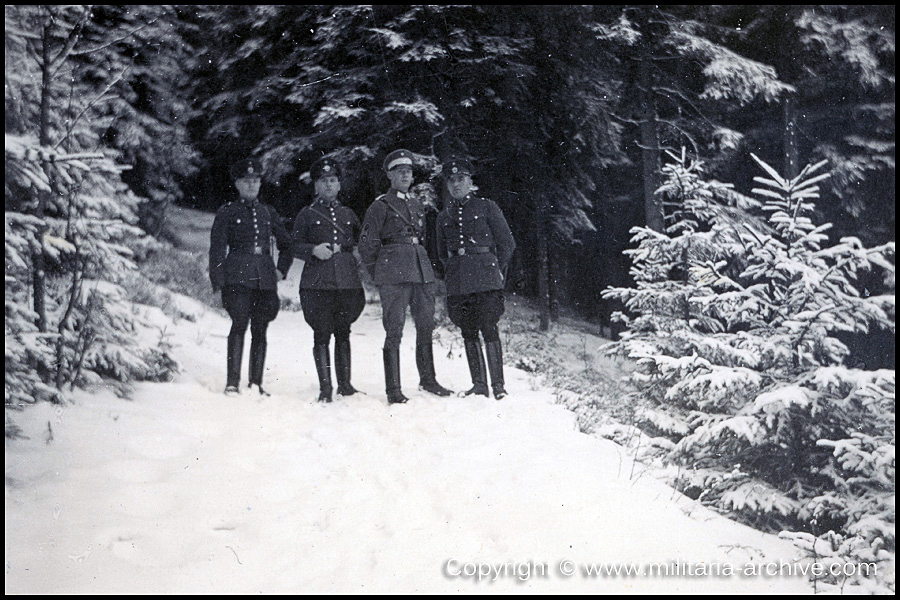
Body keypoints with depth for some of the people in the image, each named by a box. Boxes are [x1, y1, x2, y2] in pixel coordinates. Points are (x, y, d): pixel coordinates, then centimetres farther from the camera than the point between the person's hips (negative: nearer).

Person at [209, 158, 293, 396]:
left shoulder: (268, 212, 16)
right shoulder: (227, 212, 5)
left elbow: (286, 244, 27)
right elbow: (217, 249, 1)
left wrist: (281, 269, 15)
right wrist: (218, 282, -7)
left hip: (265, 278, 4)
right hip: (237, 277, -4)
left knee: (260, 329, 2)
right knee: (239, 324, -14)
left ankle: (256, 382, 8)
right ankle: (232, 383, -11)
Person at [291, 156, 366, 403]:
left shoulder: (348, 214, 18)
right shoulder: (307, 214, 9)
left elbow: (360, 243, 24)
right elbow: (296, 246, 5)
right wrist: (314, 249, -12)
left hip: (347, 281, 3)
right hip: (317, 282, -3)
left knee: (343, 333, 5)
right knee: (322, 334, -5)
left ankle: (345, 384, 13)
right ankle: (325, 388, 0)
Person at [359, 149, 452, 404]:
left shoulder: (417, 206, 19)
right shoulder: (380, 206, 2)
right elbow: (367, 244, 2)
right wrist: (378, 273, 3)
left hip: (422, 271, 6)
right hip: (394, 274, -6)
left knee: (426, 325, 7)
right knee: (394, 329, -7)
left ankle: (428, 379, 20)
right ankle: (393, 389, -3)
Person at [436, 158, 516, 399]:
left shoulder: (487, 207, 6)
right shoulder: (444, 216, 16)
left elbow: (507, 243, 7)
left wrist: (495, 271, 5)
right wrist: (453, 272, 13)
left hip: (485, 278, -4)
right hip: (457, 283, 4)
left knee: (489, 329, -10)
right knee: (468, 332, 3)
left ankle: (498, 384, -7)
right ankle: (479, 384, 8)